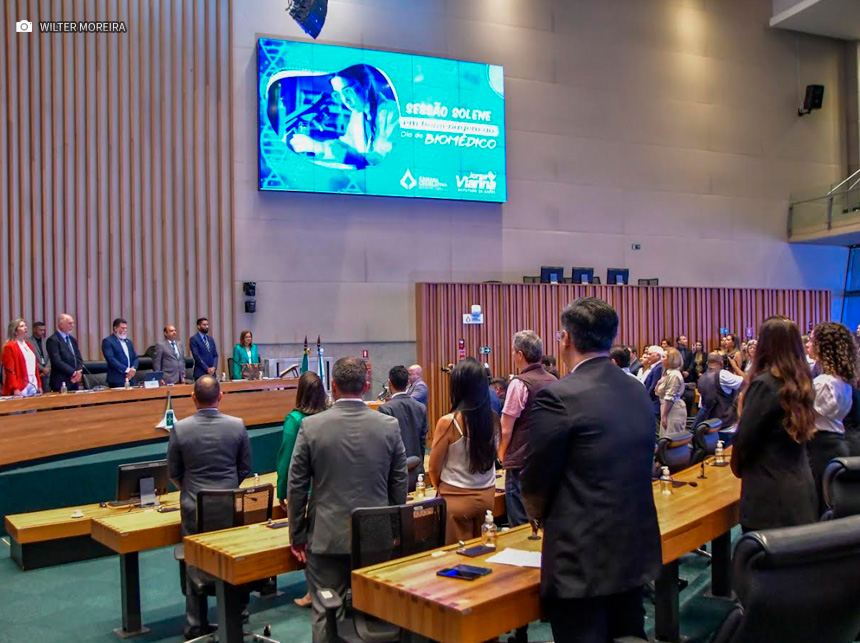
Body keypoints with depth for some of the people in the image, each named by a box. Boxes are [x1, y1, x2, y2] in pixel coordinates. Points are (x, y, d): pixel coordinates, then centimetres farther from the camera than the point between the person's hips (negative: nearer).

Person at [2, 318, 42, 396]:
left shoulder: (28, 345, 17)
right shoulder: (9, 347, -4)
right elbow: (9, 370, -10)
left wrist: (39, 385, 13)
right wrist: (15, 388, -18)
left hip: (34, 388, 7)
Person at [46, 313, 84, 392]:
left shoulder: (73, 340, 17)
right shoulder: (53, 340, -7)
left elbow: (79, 359, 15)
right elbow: (57, 362, -16)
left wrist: (79, 372, -4)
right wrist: (73, 373, -16)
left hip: (75, 382, 7)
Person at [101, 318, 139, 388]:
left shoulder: (128, 341, 19)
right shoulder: (107, 341, -3)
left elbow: (135, 358, 17)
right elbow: (111, 359, -14)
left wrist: (133, 369, -4)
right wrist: (126, 370, -19)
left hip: (130, 379, 6)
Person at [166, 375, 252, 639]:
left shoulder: (180, 429, -11)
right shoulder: (237, 425, -8)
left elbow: (174, 472, -1)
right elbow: (245, 468, 1)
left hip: (194, 508, 0)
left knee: (195, 566, 12)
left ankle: (196, 627, 22)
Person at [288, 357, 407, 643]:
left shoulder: (311, 426, -9)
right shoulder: (390, 425, -5)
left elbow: (296, 487, -4)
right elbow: (399, 485, 2)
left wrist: (297, 536, 7)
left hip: (327, 537, -1)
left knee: (325, 615, 8)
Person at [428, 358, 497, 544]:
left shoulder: (448, 422, -16)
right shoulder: (491, 419, -4)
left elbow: (434, 469, -6)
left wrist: (441, 487, 13)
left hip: (457, 499, -4)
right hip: (487, 495, 4)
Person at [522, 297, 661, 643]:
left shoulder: (559, 397, -18)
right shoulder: (639, 391, 5)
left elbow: (536, 482, -11)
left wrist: (541, 515, 11)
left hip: (582, 559, -7)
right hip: (635, 551, 7)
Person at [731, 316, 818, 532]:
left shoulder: (765, 384, -18)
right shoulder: (802, 383, 6)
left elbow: (744, 437, -15)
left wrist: (737, 466, 3)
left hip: (770, 495, -8)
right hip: (802, 490, 8)